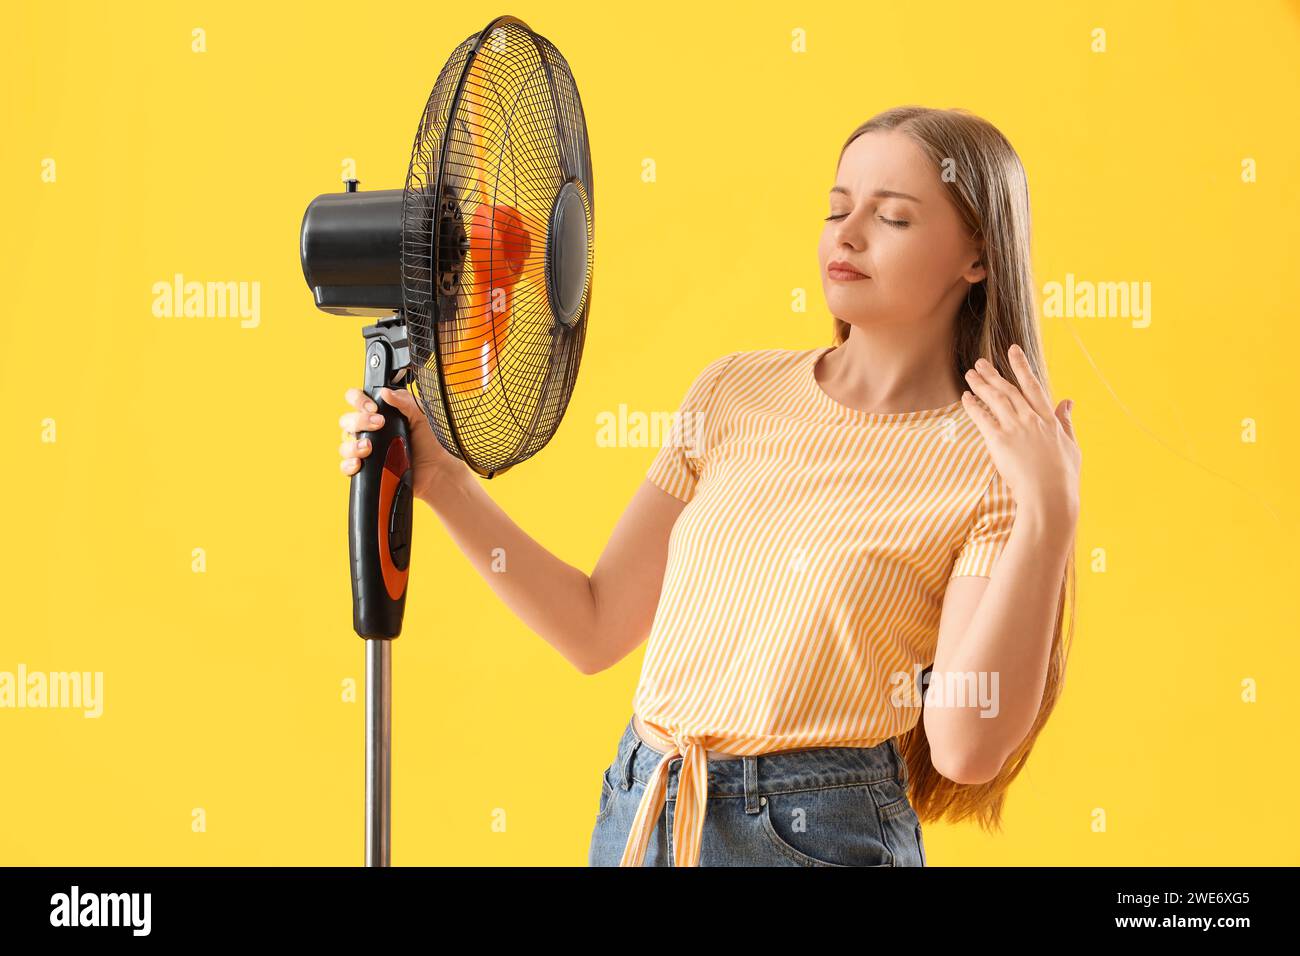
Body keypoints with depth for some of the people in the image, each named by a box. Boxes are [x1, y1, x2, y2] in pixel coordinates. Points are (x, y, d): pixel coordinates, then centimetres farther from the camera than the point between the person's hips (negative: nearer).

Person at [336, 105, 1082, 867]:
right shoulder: (735, 392, 4)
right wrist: (440, 479, -1)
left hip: (816, 833, -4)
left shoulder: (992, 463, -9)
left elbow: (965, 745, -17)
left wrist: (1049, 518, -22)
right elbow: (596, 629, 5)